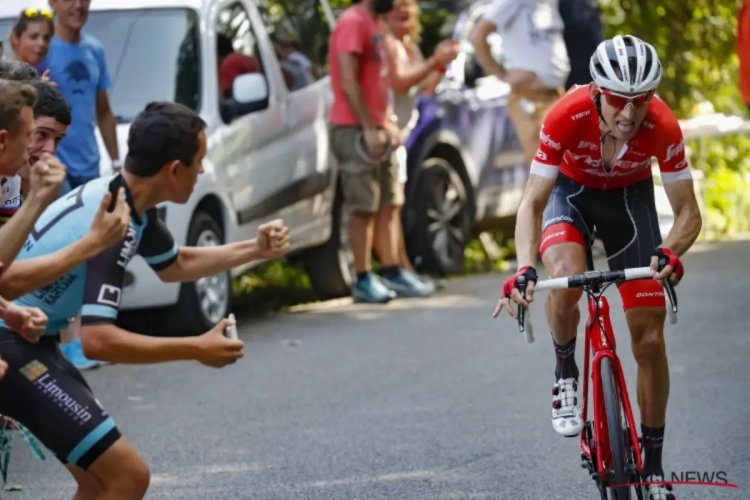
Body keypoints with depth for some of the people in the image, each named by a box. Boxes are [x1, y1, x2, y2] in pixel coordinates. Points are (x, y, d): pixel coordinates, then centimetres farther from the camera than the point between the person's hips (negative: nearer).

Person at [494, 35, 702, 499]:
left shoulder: (663, 127, -32)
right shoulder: (567, 117, -35)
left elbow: (689, 213, -24)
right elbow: (533, 202, -28)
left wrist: (670, 252, -47)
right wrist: (525, 268, -45)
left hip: (630, 199, 1)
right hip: (572, 192, -1)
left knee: (650, 339, -3)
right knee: (565, 280, -35)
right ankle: (566, 373, -6)